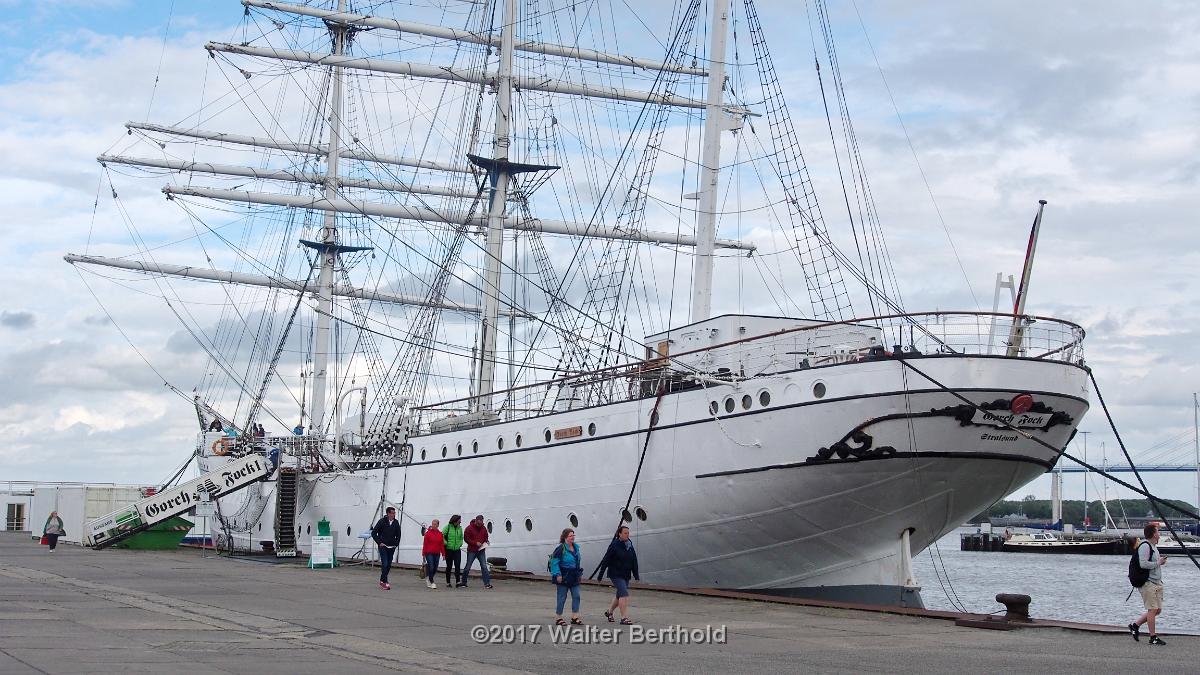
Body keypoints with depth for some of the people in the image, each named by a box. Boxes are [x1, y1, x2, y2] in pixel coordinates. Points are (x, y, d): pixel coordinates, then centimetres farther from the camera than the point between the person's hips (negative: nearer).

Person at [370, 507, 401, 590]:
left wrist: (396, 543, 6)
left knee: (389, 565, 7)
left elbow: (398, 535, 16)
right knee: (385, 564, -13)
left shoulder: (396, 523, 3)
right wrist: (379, 542, -11)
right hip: (383, 547, -5)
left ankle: (382, 580, 19)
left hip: (392, 547, 5)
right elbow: (373, 533, -7)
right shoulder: (382, 521, -9)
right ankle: (384, 582, -11)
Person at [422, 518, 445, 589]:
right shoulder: (428, 532, -3)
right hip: (429, 553, -4)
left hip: (437, 553, 4)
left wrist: (443, 554, 6)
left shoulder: (440, 534, 7)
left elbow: (442, 544, 9)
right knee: (431, 567, -11)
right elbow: (425, 544, -3)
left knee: (435, 569, 7)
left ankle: (428, 579, 31)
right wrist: (423, 554, -5)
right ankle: (431, 582, -1)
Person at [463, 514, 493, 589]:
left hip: (481, 551, 3)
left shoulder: (483, 528, 7)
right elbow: (466, 539, -10)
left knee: (484, 567, -5)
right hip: (472, 551, -3)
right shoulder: (469, 528, -8)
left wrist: (485, 542, -2)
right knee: (468, 567, 5)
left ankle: (487, 583, -7)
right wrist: (475, 543, -17)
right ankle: (464, 583, 19)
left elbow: (486, 537, 20)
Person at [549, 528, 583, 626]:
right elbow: (554, 562, -16)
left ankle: (575, 617, 10)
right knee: (562, 598, 0)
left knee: (576, 596, 3)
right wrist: (557, 574, -21)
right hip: (563, 577, -7)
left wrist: (580, 573, 19)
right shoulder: (560, 548, -14)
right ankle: (558, 618, 11)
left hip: (574, 578, 7)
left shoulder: (576, 547, 10)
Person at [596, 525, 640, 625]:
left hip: (626, 575, 7)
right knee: (624, 594, -17)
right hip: (616, 575, -7)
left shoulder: (630, 546, 8)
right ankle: (624, 618, -17)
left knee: (620, 596, 16)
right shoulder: (614, 546, -12)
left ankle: (609, 612, 36)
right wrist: (600, 575, -10)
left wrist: (636, 575, 12)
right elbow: (605, 560, -10)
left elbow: (634, 562, 14)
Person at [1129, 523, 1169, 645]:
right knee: (1153, 609, -8)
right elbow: (1143, 564, -23)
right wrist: (1158, 563, -15)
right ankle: (1153, 637, -2)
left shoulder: (1153, 546, 18)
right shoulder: (1145, 546, -14)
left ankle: (1135, 625, 20)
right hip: (1148, 583, -10)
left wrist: (1161, 561, 11)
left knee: (1158, 610, 10)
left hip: (1156, 583, 10)